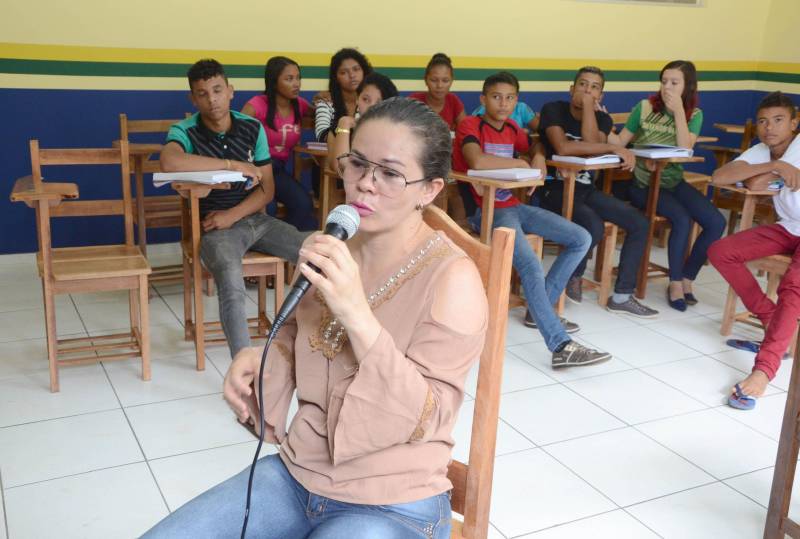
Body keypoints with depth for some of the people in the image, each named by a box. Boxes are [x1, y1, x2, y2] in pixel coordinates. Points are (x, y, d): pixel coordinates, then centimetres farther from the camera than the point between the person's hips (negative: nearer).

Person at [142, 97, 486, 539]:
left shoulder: (452, 278, -18)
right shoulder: (331, 251, 2)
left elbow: (424, 419, -21)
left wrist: (358, 316, -32)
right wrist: (258, 359, -2)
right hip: (295, 475, 6)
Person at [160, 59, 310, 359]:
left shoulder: (253, 128, 4)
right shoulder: (185, 132, -7)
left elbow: (267, 190, 4)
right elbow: (169, 162, -33)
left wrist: (233, 215, -13)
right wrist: (233, 165, -26)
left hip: (255, 218, 4)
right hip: (214, 227, -4)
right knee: (231, 283, -35)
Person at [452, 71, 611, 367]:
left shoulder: (511, 128, 14)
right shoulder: (471, 125, -9)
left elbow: (535, 149, 30)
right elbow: (477, 161, -29)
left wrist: (537, 159, 3)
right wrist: (520, 163, -14)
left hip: (514, 206, 9)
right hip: (485, 210, -9)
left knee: (581, 240, 4)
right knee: (531, 267, -29)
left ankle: (540, 309, 10)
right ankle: (562, 346, -29)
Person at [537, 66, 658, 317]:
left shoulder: (602, 118, 10)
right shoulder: (554, 110, -6)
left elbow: (592, 143, -13)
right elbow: (563, 148, -25)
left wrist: (588, 107, -13)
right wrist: (614, 149, -23)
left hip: (586, 189, 7)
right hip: (555, 189, -6)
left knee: (639, 224, -7)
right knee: (594, 227, -32)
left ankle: (621, 296, 1)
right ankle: (573, 277, -1)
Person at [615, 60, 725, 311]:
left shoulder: (694, 115, 4)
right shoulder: (644, 107, -1)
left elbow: (685, 150, -12)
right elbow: (619, 143, 0)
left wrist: (678, 110, -15)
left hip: (673, 181, 4)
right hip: (643, 182, -3)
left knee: (716, 222, -16)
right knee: (682, 219, -28)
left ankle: (687, 278, 2)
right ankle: (675, 282, -9)